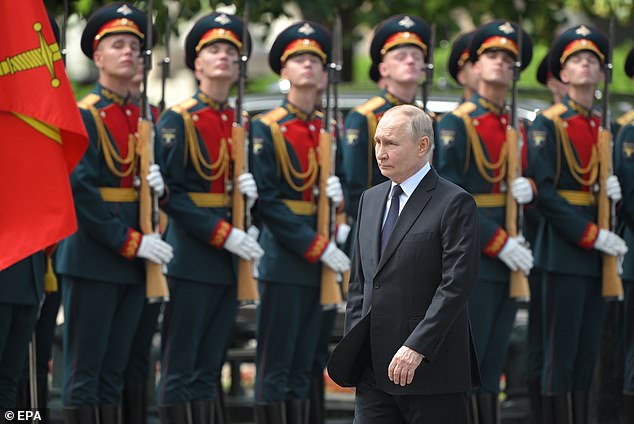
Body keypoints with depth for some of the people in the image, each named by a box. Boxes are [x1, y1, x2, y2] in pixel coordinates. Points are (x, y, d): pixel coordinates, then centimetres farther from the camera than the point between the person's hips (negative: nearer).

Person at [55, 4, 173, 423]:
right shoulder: (84, 116, -6)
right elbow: (81, 191, -13)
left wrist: (159, 186, -5)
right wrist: (130, 242, -16)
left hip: (134, 259, 6)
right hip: (94, 255, -6)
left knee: (115, 372, 8)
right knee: (84, 372, -4)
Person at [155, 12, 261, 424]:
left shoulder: (242, 123, 14)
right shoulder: (178, 120, -5)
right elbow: (169, 192, -12)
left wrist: (252, 188, -3)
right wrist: (223, 234, -17)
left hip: (230, 259, 6)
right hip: (191, 257, -6)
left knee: (209, 370, 8)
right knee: (179, 370, -4)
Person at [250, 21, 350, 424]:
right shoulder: (266, 129, -3)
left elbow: (350, 190, 16)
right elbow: (267, 201, -11)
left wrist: (341, 195, -9)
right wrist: (317, 247, -16)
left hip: (323, 261, 5)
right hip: (283, 259, -5)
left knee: (303, 371, 8)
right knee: (275, 370, -3)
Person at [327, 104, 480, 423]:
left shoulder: (454, 203, -7)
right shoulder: (370, 199, 16)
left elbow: (456, 285, -15)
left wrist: (416, 348, -20)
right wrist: (350, 348, 11)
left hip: (430, 370, -6)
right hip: (373, 369, 6)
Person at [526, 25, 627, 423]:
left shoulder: (605, 129, 14)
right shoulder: (548, 125, -5)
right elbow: (542, 191, -12)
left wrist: (617, 191, -3)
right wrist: (591, 236, -17)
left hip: (598, 252, 6)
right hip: (565, 248, -6)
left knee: (588, 353, 7)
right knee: (561, 355, -5)